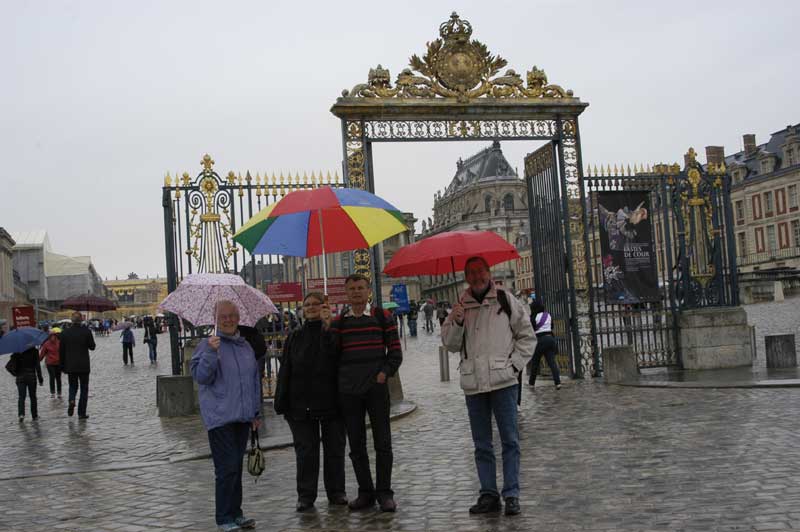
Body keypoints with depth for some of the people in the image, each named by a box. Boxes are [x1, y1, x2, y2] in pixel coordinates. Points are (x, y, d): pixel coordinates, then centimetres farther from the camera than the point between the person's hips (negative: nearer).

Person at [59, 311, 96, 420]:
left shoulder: (65, 333, -2)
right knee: (84, 389, 7)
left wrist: (62, 366, 12)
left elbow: (61, 351, 2)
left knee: (73, 386, 19)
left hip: (70, 366, 2)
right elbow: (92, 347, 1)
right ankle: (81, 413, 5)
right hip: (84, 366, -2)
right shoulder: (86, 331, -10)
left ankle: (71, 400, -11)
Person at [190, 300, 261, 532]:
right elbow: (201, 376, -13)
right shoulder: (207, 344, -4)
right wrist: (211, 353, -26)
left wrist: (256, 412, 22)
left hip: (243, 417, 6)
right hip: (219, 417, -6)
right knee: (227, 468, -8)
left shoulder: (246, 346, 14)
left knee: (237, 467, 13)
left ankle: (235, 513, 22)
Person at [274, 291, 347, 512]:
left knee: (334, 448, 7)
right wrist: (283, 403, 2)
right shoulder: (295, 337, 10)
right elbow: (285, 371, 8)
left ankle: (336, 492, 19)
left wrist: (327, 327, -24)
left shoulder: (333, 332, 2)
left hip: (331, 401, -2)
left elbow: (334, 356, -18)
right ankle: (306, 496, 12)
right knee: (306, 451, 4)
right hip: (302, 403, 2)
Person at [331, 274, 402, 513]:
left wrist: (385, 372, -9)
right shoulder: (338, 322, 8)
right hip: (348, 390, 2)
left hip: (376, 387, -2)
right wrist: (338, 380, -2)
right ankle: (365, 492, 18)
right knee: (356, 445, 7)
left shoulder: (382, 317, 4)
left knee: (382, 442, -1)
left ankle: (384, 493, 10)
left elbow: (395, 352, 4)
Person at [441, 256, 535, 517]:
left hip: (503, 380, -3)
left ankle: (511, 495, 4)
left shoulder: (506, 301, 2)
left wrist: (515, 364, -4)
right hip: (473, 385, 3)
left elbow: (527, 336, 6)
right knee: (482, 444, 8)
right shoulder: (460, 307, 10)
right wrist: (456, 323, -10)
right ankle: (488, 495, 16)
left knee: (510, 441, -1)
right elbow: (450, 343, 8)